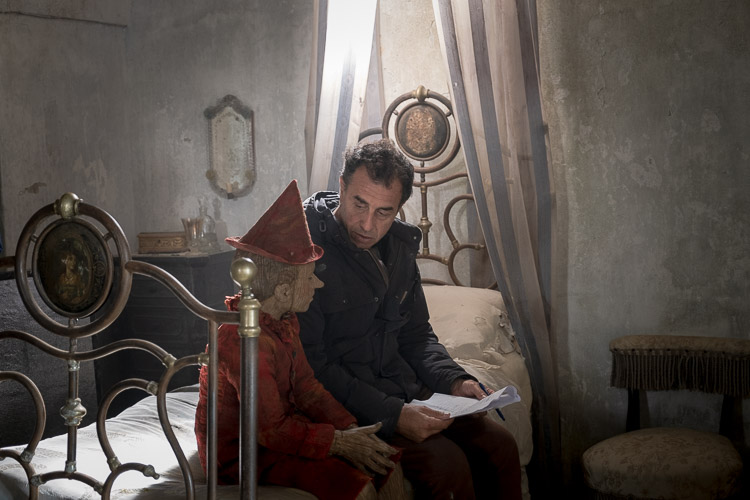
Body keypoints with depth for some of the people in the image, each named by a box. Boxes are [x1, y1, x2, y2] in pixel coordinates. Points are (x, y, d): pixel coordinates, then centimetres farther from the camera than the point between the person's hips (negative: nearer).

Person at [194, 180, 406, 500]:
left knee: (389, 471, 0)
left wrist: (351, 430, -8)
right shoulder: (245, 340, -29)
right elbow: (270, 430, -26)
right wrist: (340, 442, -20)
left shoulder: (285, 322, 4)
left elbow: (305, 387, 5)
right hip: (241, 452, -9)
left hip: (283, 428, 9)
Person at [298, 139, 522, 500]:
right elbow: (311, 365, -20)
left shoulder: (399, 247, 8)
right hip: (345, 405, -7)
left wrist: (453, 379, -2)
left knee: (500, 445, -7)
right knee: (447, 464, -25)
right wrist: (392, 414, -25)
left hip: (404, 392, 8)